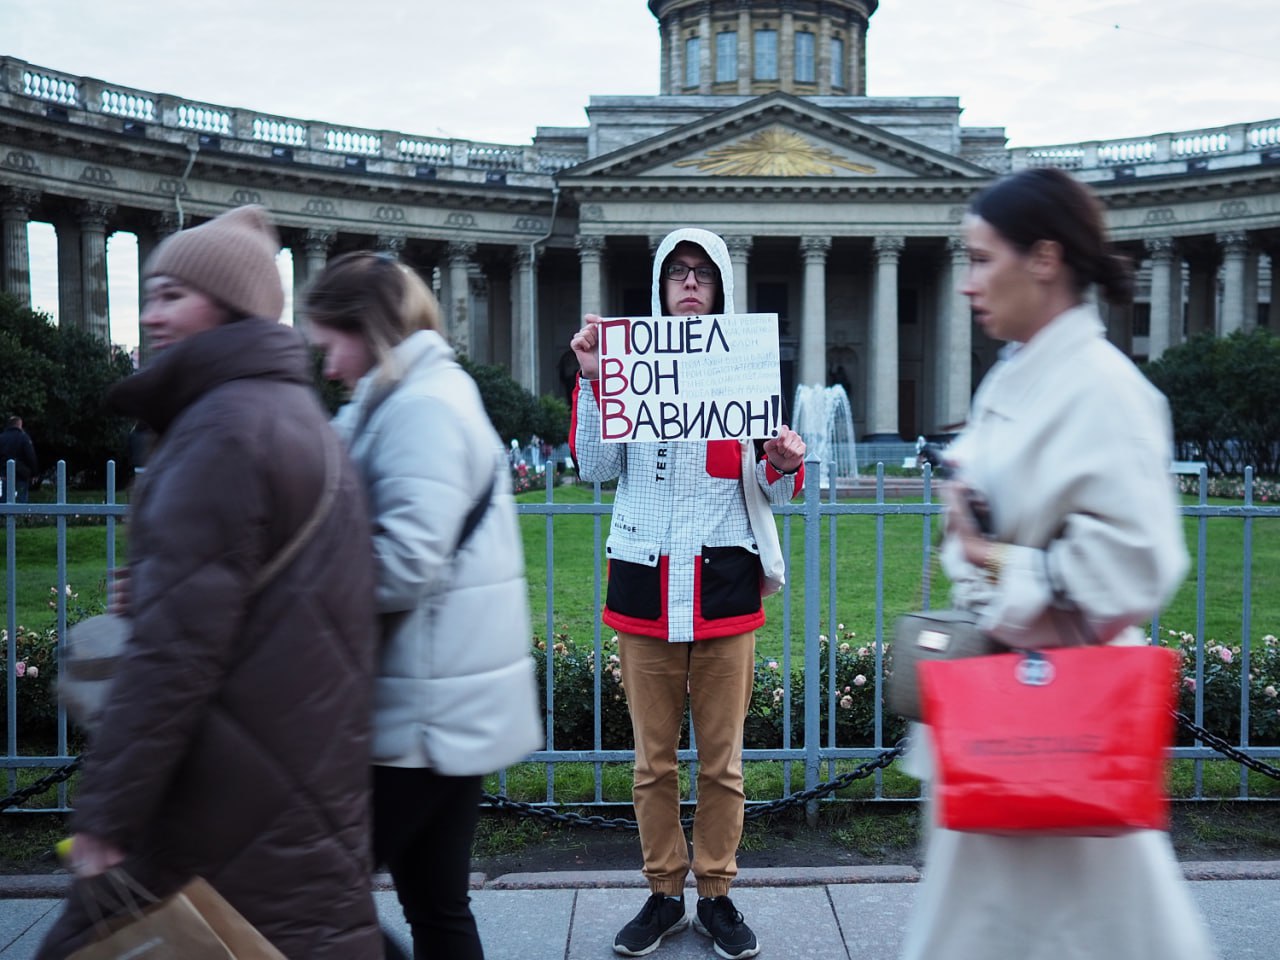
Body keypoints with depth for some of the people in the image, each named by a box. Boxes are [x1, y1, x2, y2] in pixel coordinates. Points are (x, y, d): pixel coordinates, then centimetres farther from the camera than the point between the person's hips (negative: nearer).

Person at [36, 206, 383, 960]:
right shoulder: (296, 412, 15)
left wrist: (108, 813, -18)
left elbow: (178, 645, -21)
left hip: (228, 804, -9)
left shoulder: (225, 427, -15)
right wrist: (150, 591, 13)